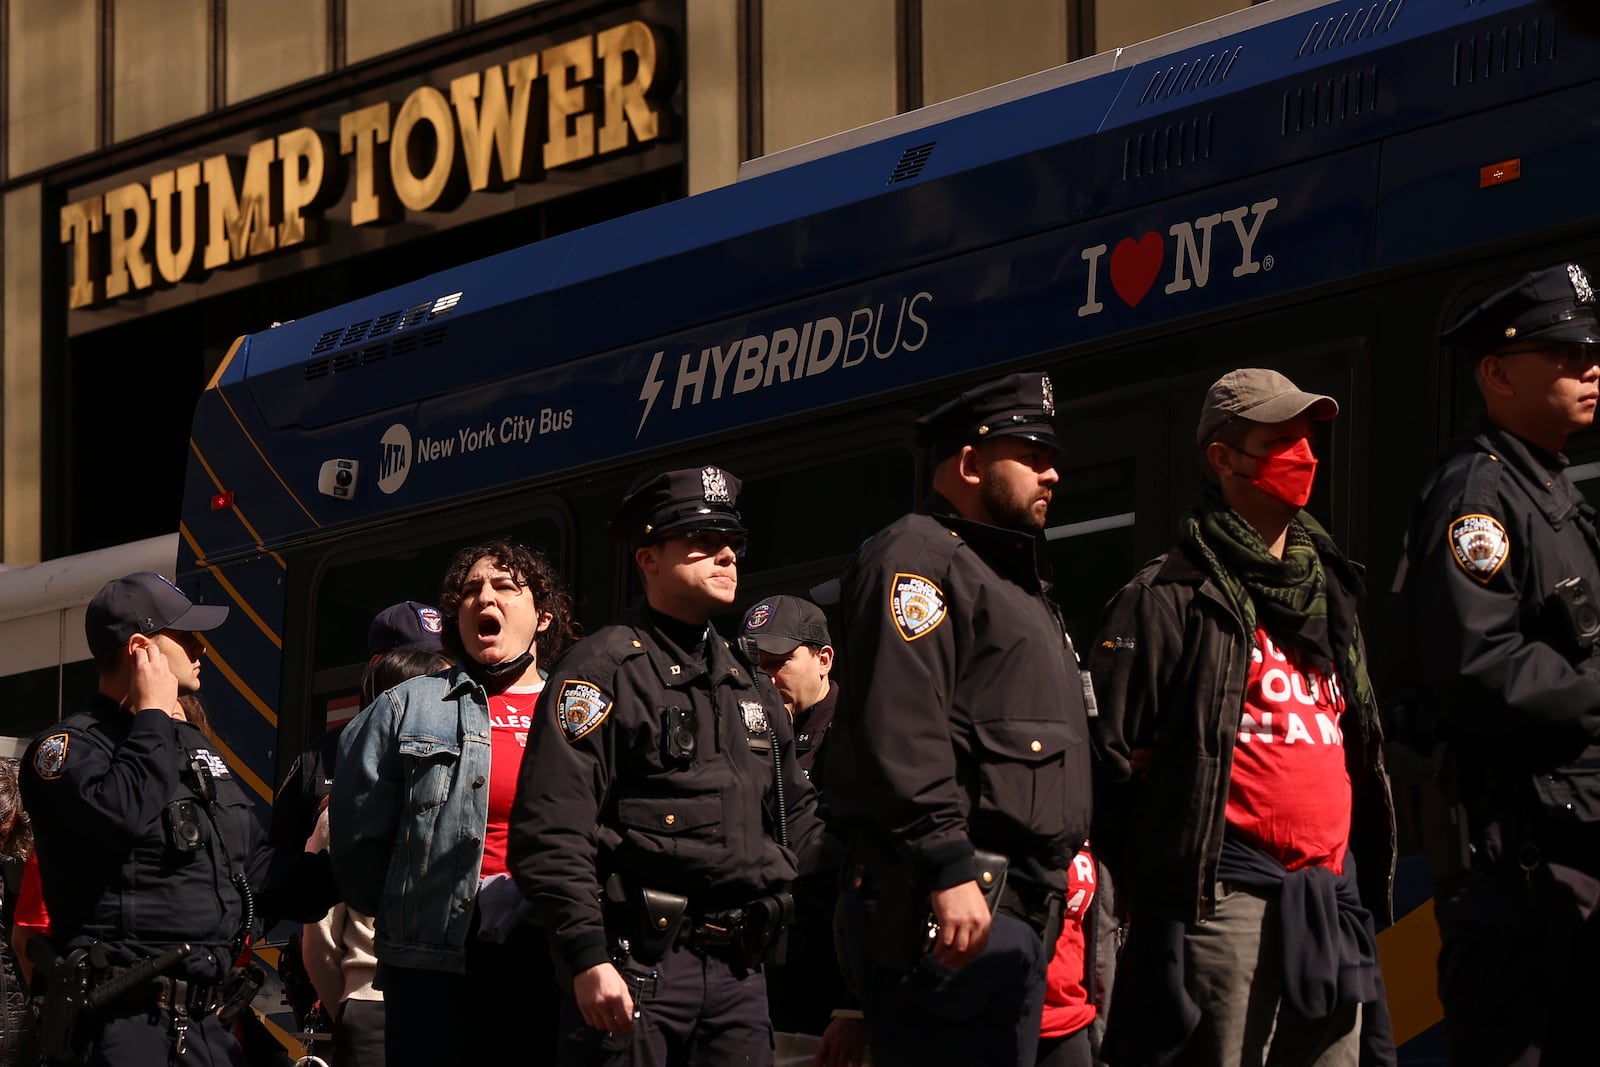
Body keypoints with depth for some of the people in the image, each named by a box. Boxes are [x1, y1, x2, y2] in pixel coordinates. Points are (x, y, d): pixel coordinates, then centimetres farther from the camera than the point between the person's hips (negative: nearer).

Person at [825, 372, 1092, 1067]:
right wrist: (948, 870, -26)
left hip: (1017, 909, 11)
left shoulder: (1015, 583, 28)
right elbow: (900, 730, -19)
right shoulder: (916, 558, -7)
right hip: (950, 906, -11)